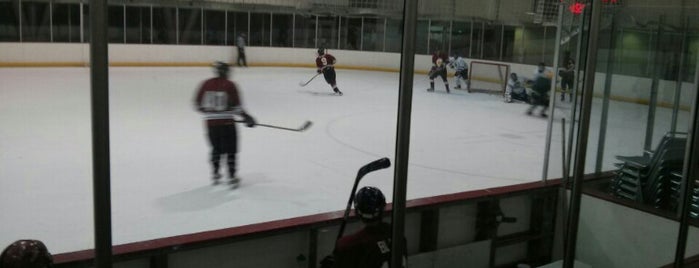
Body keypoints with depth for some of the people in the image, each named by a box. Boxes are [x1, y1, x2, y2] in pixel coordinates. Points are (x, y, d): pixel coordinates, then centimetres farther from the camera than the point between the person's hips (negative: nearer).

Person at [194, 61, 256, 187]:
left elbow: (197, 103, 8)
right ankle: (231, 177, 4)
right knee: (230, 150, 5)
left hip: (211, 122, 4)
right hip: (227, 122, -4)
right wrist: (246, 116, -2)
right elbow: (236, 105, -12)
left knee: (216, 148, 21)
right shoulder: (229, 85, -8)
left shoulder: (206, 84, 3)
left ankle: (215, 173, 27)